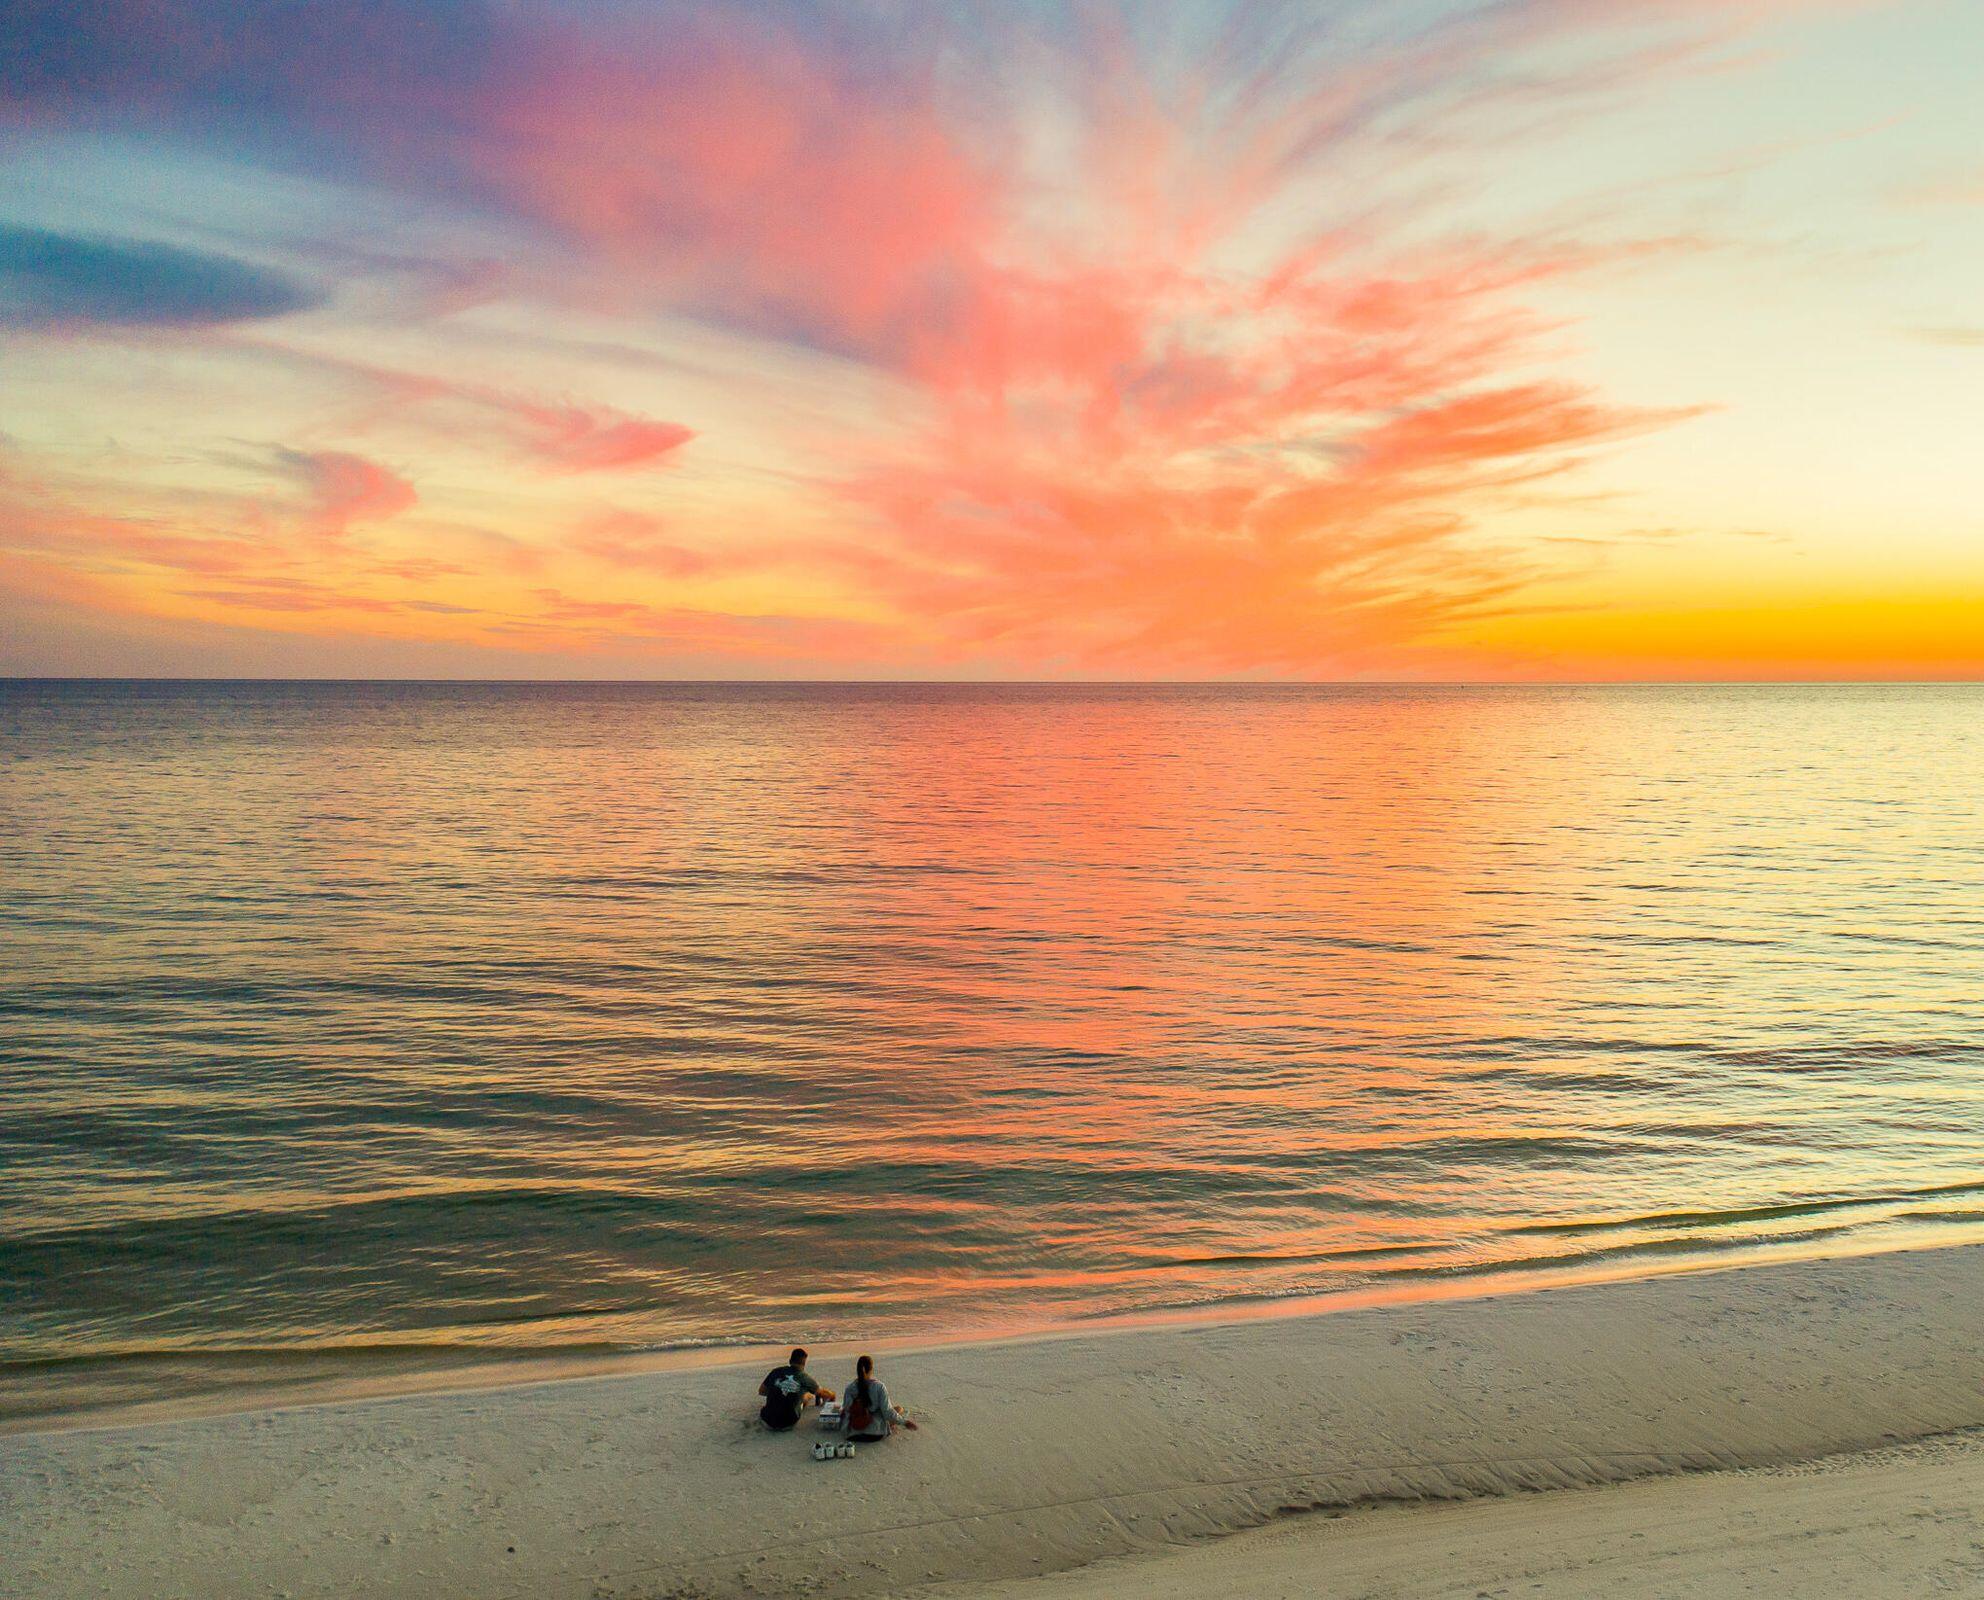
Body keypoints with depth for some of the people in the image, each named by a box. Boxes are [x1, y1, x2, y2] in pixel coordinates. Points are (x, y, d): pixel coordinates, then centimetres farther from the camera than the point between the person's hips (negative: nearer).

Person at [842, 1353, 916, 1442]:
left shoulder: (850, 1388, -9)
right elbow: (887, 1411, -15)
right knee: (899, 1408, 19)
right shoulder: (879, 1386, -17)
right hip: (877, 1433, -4)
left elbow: (847, 1411, -3)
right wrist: (904, 1422, -3)